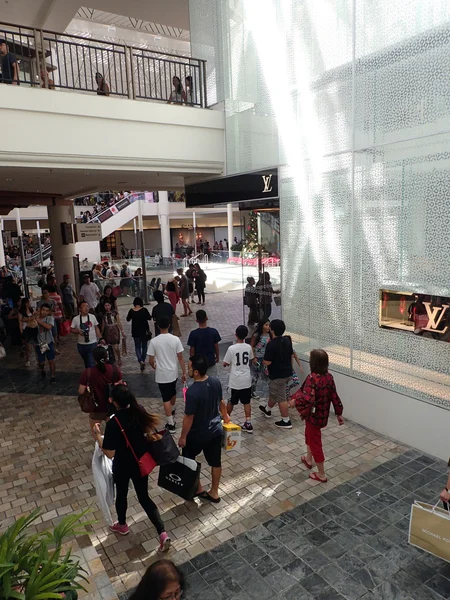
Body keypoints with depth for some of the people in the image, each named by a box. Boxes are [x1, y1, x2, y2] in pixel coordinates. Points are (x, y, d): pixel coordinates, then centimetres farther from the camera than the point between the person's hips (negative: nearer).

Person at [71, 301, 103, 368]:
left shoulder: (92, 317, -2)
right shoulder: (76, 319, -4)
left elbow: (96, 328, 6)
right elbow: (71, 329, 2)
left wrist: (100, 338, 1)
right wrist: (78, 331, -18)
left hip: (92, 344, -1)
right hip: (81, 345, 1)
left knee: (91, 363, -10)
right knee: (86, 362, 19)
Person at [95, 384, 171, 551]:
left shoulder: (113, 423, -30)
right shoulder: (140, 411, -13)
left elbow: (109, 453, -24)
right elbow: (149, 431, 6)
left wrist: (97, 436, -13)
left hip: (123, 467, -4)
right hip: (141, 463, 4)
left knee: (121, 495, 25)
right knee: (144, 497, 17)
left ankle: (122, 525, 51)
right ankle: (162, 533, 9)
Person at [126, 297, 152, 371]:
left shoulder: (131, 311, -8)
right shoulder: (144, 310, -13)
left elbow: (128, 319, 6)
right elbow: (149, 318, -5)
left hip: (135, 332, 1)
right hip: (145, 331, -1)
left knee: (137, 347, 9)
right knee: (144, 346, 16)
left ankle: (140, 360, -12)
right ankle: (143, 361, 17)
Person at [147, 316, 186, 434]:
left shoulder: (154, 341, -15)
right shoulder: (175, 339, -11)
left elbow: (151, 361, -8)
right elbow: (180, 358, -7)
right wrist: (184, 373, 2)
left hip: (161, 375, -3)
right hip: (173, 373, 3)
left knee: (166, 399, 5)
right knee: (173, 393, 27)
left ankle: (171, 424, 7)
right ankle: (172, 410, 52)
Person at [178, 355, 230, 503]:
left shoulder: (192, 392, -32)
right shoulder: (216, 382, -12)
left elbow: (188, 418, -22)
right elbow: (221, 402, 6)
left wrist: (183, 437, -8)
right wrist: (225, 415, 25)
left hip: (197, 435, -6)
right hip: (216, 430, 6)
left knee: (188, 460, 22)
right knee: (215, 462, 19)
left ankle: (198, 489, 36)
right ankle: (214, 493, 36)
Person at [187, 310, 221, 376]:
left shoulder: (193, 333, -19)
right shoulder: (213, 331, -15)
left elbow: (192, 350, -11)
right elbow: (216, 347, -5)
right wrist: (217, 357, 12)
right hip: (211, 361, 1)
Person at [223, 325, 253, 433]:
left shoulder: (231, 348, -17)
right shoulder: (248, 347, -4)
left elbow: (225, 364, -7)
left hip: (235, 380, -3)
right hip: (246, 379, 3)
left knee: (231, 401, 14)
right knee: (247, 402, 11)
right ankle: (248, 424, 12)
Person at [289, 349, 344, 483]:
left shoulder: (312, 378, -29)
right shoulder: (329, 377, -5)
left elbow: (307, 399, -37)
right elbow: (334, 397, 2)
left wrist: (294, 402, -19)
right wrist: (339, 414, 12)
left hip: (313, 415, -8)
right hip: (323, 414, 8)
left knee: (315, 442, 8)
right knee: (310, 435, 30)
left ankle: (321, 474, 21)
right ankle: (308, 459, 50)